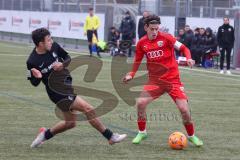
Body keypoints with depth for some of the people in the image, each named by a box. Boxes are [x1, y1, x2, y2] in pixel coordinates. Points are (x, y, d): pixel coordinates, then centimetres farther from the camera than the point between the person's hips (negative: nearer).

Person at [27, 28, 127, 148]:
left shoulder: (54, 47, -4)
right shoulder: (32, 62, -18)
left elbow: (68, 58, 11)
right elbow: (34, 83, -6)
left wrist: (62, 64, -12)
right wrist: (37, 77, -29)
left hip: (67, 85, 8)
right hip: (58, 92, -8)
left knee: (70, 122, 17)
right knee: (88, 109, -11)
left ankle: (45, 134, 33)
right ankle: (111, 137, -1)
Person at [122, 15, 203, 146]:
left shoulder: (166, 38, -10)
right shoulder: (142, 43, 0)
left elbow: (183, 48, -5)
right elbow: (137, 61, 13)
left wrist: (189, 59, -25)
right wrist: (131, 74, -1)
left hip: (173, 79, -2)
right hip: (155, 80, 3)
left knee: (184, 108, -10)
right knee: (140, 102, -15)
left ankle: (192, 136, 14)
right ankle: (142, 132, 7)